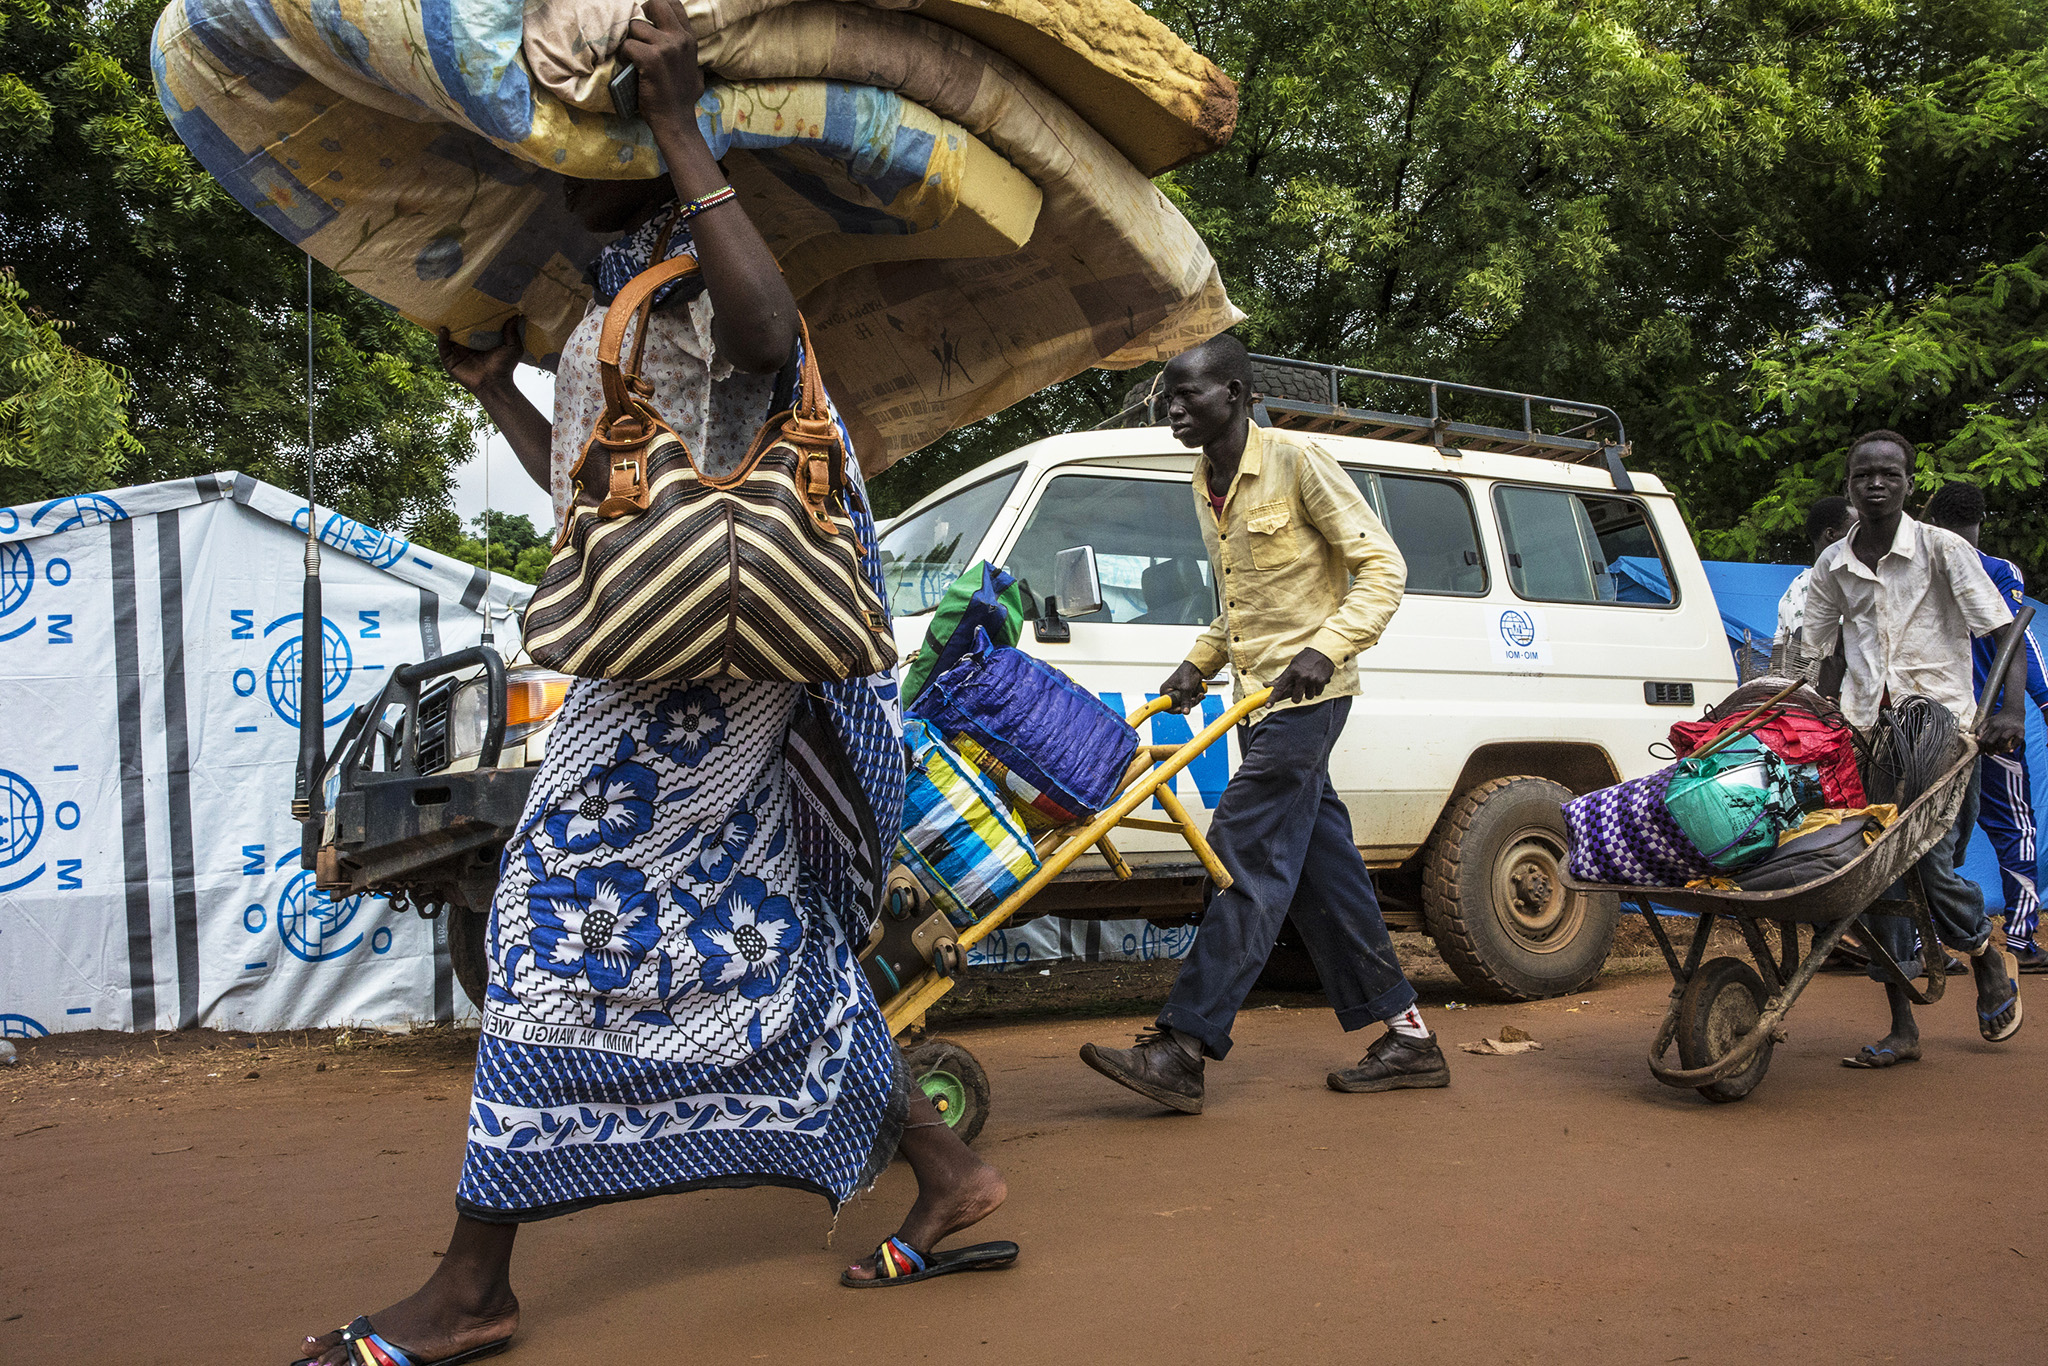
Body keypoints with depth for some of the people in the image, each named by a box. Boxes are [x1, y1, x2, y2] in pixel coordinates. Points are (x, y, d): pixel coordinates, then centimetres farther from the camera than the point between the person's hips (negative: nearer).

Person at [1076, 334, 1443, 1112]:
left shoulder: (1297, 463, -10)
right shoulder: (1206, 488, 14)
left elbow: (1383, 566, -11)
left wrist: (1325, 647, -24)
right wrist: (1200, 664, 10)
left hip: (1307, 693, -9)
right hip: (1262, 695, 9)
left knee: (1246, 855, -12)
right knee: (1319, 864, 8)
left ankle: (1183, 1047, -12)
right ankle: (1405, 1036, 16)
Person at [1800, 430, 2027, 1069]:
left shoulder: (1943, 549, -1)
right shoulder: (1834, 565, 10)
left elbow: (2004, 632, -5)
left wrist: (2011, 710, -20)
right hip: (1866, 734, 4)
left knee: (1932, 867, -11)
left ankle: (1989, 960, 24)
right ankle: (1902, 1029, 8)